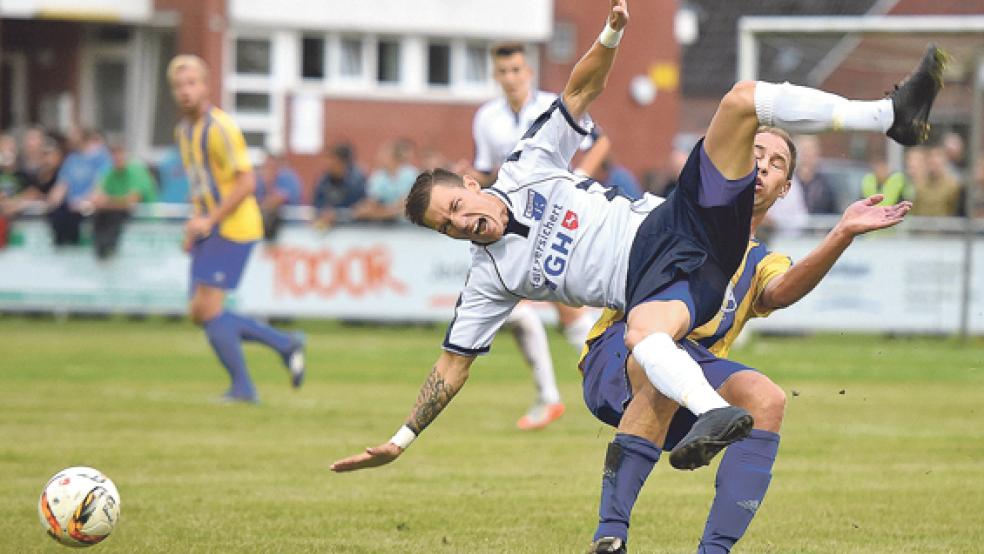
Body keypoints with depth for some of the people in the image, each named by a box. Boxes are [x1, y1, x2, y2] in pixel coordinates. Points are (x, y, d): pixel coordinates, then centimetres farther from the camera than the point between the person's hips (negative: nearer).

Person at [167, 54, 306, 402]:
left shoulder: (220, 128, -15)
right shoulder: (183, 131, 13)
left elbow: (246, 183, -19)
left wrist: (208, 220, -21)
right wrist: (194, 227, 14)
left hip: (233, 229, -9)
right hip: (209, 229, 9)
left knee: (208, 309, -12)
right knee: (200, 313, 5)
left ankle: (242, 387, -1)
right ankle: (285, 344, 16)